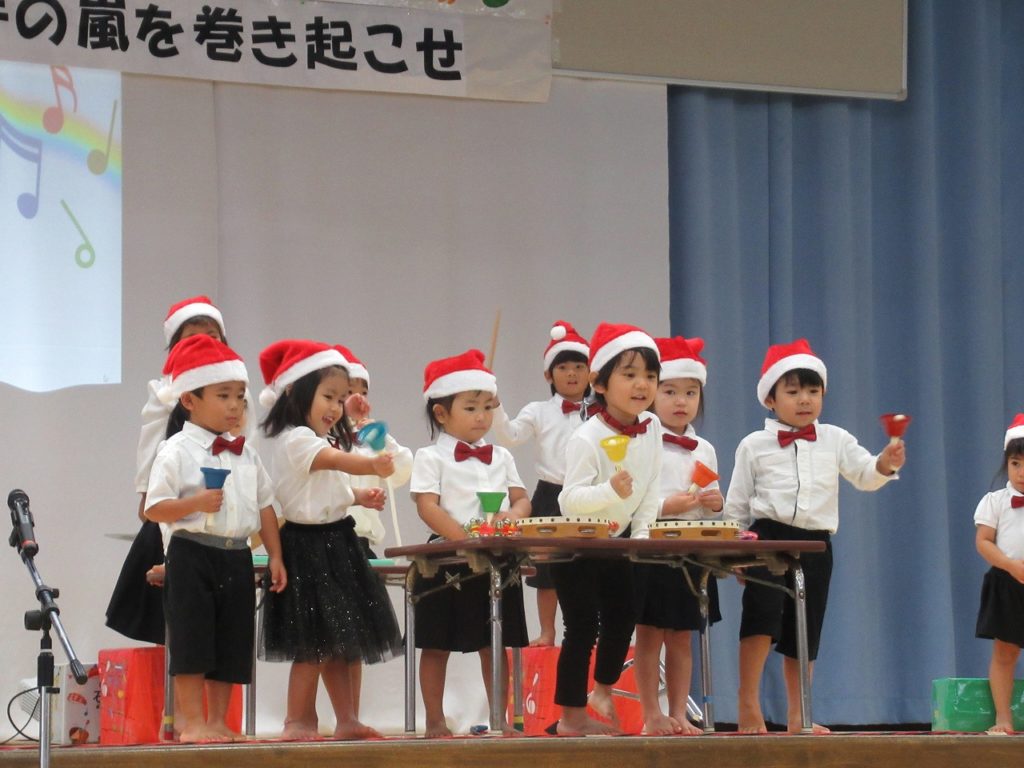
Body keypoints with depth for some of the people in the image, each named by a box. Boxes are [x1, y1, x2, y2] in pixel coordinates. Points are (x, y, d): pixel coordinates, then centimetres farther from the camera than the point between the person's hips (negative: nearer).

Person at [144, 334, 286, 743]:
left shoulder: (245, 454, 12)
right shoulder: (177, 452, -7)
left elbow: (264, 505, 17)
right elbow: (155, 508, -10)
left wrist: (275, 556, 11)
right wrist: (196, 503, -25)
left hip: (237, 557, 6)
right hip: (192, 554, -6)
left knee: (231, 647, 8)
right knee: (192, 644, -6)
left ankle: (217, 721, 16)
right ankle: (193, 723, -1)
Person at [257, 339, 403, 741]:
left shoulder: (316, 442, 18)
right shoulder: (295, 440, -16)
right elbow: (336, 461, -36)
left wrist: (359, 496, 12)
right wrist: (372, 465, -53)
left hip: (335, 545, 10)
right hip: (310, 545, -10)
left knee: (336, 640, 11)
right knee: (316, 642, -8)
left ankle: (346, 719, 15)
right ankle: (297, 720, -1)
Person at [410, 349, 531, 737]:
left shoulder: (500, 457, 13)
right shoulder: (431, 458, -3)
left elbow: (522, 499, 14)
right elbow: (428, 507, -13)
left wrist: (514, 514, -11)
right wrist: (466, 538, -25)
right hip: (446, 558, -4)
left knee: (495, 645, 8)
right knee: (437, 646, 2)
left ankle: (500, 718, 14)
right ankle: (435, 721, 9)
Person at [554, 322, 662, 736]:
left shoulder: (651, 429, -5)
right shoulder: (587, 439, -24)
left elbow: (650, 490, 2)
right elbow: (570, 500, -29)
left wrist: (642, 533, -8)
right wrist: (611, 491, -43)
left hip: (620, 541, 7)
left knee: (622, 619, 11)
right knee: (583, 627, -6)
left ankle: (603, 690, 35)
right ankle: (571, 716, 2)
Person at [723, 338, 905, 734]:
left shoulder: (834, 440, 8)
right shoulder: (754, 446, 3)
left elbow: (864, 475, -2)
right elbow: (736, 504, 6)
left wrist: (886, 464, -23)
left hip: (815, 543, 3)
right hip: (769, 537, -3)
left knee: (805, 631, 10)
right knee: (762, 614, -22)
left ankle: (797, 716, 19)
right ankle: (748, 705, -15)